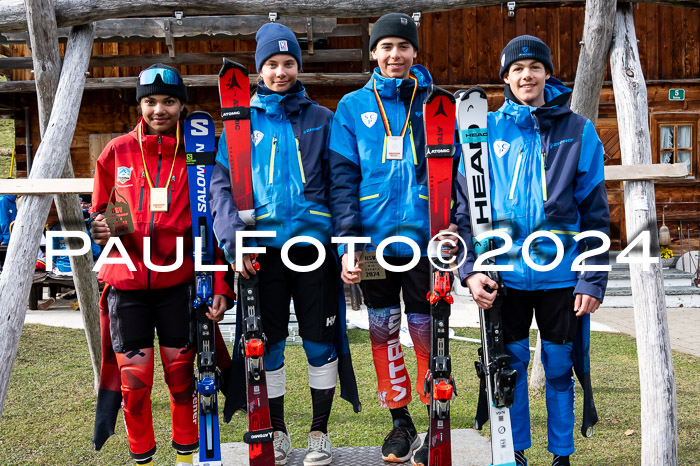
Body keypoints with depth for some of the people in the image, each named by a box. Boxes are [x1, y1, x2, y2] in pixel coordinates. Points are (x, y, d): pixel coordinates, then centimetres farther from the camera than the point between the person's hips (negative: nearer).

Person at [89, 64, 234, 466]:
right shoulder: (117, 152, 5)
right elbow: (99, 210, 15)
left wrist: (221, 286, -5)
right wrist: (101, 227, -9)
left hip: (179, 281, -1)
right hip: (126, 279, 1)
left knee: (181, 372, 7)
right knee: (134, 376, 3)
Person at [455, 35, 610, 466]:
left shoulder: (578, 131, 2)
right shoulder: (486, 131, 3)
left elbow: (595, 213, 1)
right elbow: (466, 205, 3)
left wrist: (593, 280, -4)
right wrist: (470, 268, -7)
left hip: (561, 274, 0)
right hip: (505, 272, 1)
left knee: (559, 366, 10)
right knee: (511, 365, 11)